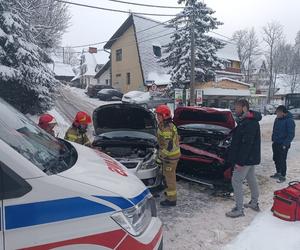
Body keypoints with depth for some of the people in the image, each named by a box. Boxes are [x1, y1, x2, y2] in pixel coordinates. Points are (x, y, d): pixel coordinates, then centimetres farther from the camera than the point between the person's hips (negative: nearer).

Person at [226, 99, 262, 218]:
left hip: (246, 159, -10)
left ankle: (239, 209, 3)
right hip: (251, 157, 10)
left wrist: (240, 161, -26)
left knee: (236, 181, -5)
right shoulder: (245, 120, 9)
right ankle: (254, 203, 36)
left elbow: (246, 144, -27)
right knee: (251, 179, 20)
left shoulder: (249, 123, -23)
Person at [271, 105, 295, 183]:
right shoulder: (277, 119, 5)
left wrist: (285, 144, -19)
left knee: (282, 160, 1)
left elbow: (291, 134, -18)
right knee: (276, 159, 16)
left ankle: (283, 176, 15)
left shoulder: (289, 121, -18)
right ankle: (278, 173, 33)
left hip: (283, 145, -7)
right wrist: (273, 139, 13)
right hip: (276, 143, 8)